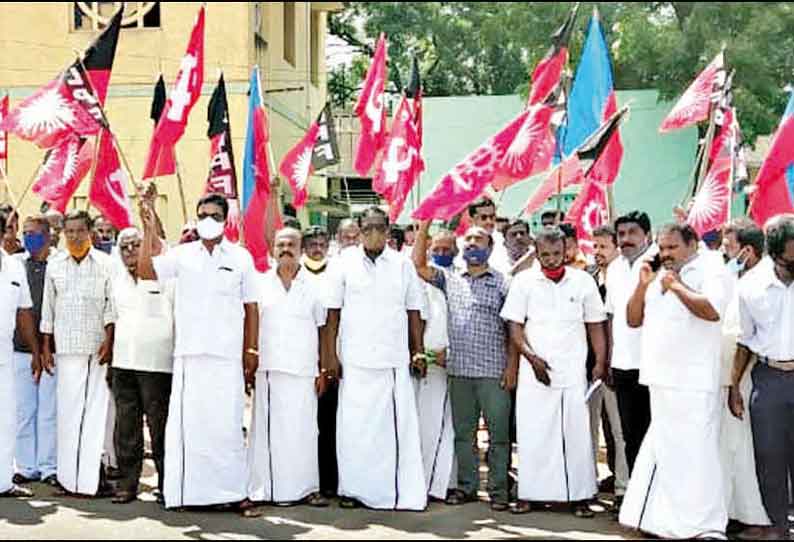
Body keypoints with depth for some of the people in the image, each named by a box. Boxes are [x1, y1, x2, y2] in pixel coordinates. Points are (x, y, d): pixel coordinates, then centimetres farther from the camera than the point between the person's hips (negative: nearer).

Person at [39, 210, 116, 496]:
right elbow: (48, 308, 13)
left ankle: (93, 474, 0)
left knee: (96, 409, -3)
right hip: (66, 348, 2)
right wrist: (45, 347, 11)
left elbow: (112, 305, 1)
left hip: (98, 347, -2)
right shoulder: (54, 265, 10)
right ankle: (70, 475, 7)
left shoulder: (105, 264, 2)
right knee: (68, 409, 1)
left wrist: (109, 341, -8)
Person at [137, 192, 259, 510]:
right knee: (188, 421, 2)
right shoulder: (182, 255, 6)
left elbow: (251, 307, 8)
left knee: (227, 423, 0)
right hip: (189, 353, 1)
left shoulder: (241, 257, 5)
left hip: (228, 355, -1)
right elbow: (146, 271, -5)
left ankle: (231, 490, 9)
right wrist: (149, 230, -11)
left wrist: (252, 351, 4)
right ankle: (188, 490, 10)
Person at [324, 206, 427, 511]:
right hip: (355, 360, -1)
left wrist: (418, 351, 8)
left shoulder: (403, 265, 7)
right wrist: (331, 355, -1)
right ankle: (353, 489, 11)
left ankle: (401, 491, 6)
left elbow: (414, 312, 12)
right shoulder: (345, 263, 3)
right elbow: (333, 312, 4)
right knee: (354, 425, 0)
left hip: (395, 360, 1)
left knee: (396, 425, 0)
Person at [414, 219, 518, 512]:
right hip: (459, 370, 3)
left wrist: (512, 367, -6)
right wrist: (424, 226, -4)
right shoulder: (450, 279, 13)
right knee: (463, 432, 10)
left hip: (494, 371, -3)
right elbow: (418, 264, 2)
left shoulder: (502, 282, 4)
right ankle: (466, 486, 19)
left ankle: (498, 489, 7)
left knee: (498, 433, 0)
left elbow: (512, 329, 2)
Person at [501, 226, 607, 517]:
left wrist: (600, 363, -1)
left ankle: (579, 496, 9)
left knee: (577, 433, 1)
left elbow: (595, 326, 8)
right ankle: (528, 493, 10)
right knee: (532, 432, 1)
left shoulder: (583, 281, 3)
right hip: (534, 371, 0)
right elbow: (515, 326, 1)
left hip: (573, 372, 1)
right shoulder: (523, 281, 1)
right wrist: (532, 358, -11)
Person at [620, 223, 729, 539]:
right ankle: (664, 520, 24)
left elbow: (713, 310, -23)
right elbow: (633, 320, 15)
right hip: (660, 380, 7)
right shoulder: (657, 278, 17)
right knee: (663, 451, 14)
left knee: (693, 453, -6)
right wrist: (642, 286, 2)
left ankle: (702, 525, 1)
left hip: (693, 383, -7)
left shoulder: (708, 272, -5)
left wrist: (677, 286, -16)